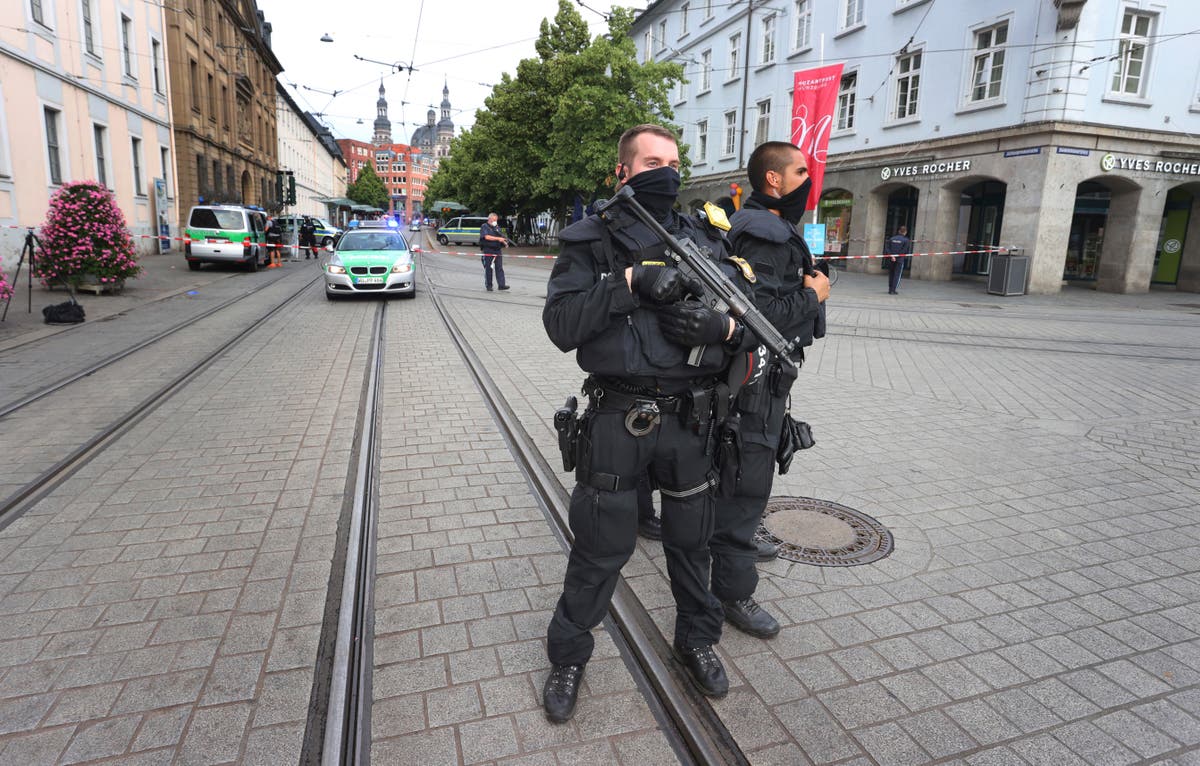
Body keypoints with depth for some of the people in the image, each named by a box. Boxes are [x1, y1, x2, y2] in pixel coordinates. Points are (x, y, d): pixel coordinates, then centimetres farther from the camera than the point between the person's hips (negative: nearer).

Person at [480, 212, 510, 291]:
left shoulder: (497, 228, 18)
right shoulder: (484, 227, -1)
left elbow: (502, 237, 16)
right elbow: (487, 237, -16)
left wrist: (505, 243, -7)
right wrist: (498, 238, -20)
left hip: (498, 252, 5)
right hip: (488, 252, -5)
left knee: (500, 268, -3)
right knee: (488, 269, 1)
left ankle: (501, 285, -7)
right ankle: (488, 286, 9)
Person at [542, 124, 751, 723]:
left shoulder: (704, 241, 8)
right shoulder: (590, 241, -2)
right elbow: (561, 325, -14)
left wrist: (725, 327, -14)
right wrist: (631, 282, -23)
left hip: (689, 419, 4)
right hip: (616, 421, -3)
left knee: (691, 539, 19)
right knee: (601, 547, 8)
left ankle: (697, 639, 43)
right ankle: (568, 656, 31)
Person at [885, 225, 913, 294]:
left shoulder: (891, 238, 6)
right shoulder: (906, 240, -5)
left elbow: (887, 248, -3)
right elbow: (905, 251, -12)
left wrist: (891, 255, -9)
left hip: (891, 260, 4)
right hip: (900, 260, -4)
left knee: (891, 274, 14)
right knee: (897, 275, 1)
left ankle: (890, 289, 20)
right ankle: (893, 290, -5)